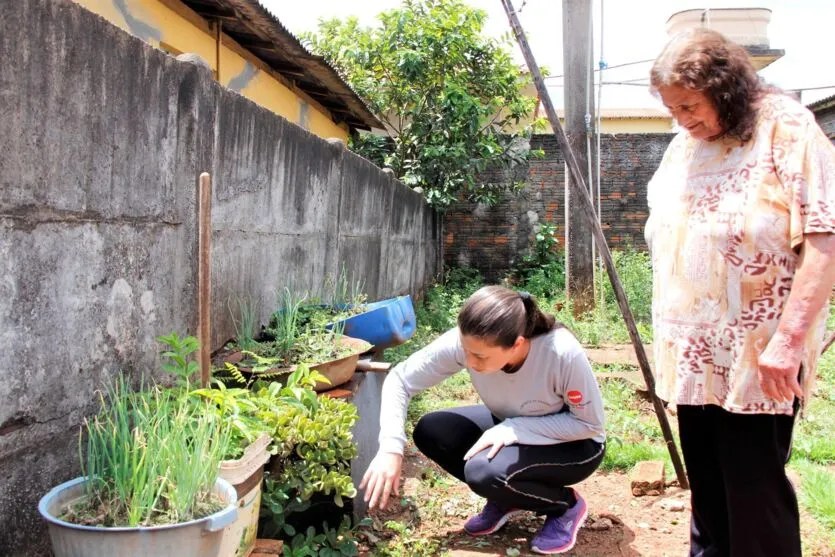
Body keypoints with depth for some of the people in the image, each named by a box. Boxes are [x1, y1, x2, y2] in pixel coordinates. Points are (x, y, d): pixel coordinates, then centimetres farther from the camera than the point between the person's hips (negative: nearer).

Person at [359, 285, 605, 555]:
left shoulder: (563, 353, -37)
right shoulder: (466, 342, -27)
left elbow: (591, 424, -23)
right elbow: (400, 378, -18)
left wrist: (514, 430, -33)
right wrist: (391, 447, -32)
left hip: (575, 444, -5)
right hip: (511, 424, 5)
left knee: (483, 471, -30)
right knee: (429, 431, -14)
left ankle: (565, 505, 0)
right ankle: (507, 498, 7)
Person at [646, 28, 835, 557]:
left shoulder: (787, 129, -9)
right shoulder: (683, 146, 11)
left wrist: (788, 339, -23)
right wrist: (668, 335, 15)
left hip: (756, 358, -6)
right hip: (694, 355, 7)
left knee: (754, 493, 1)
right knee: (706, 487, 16)